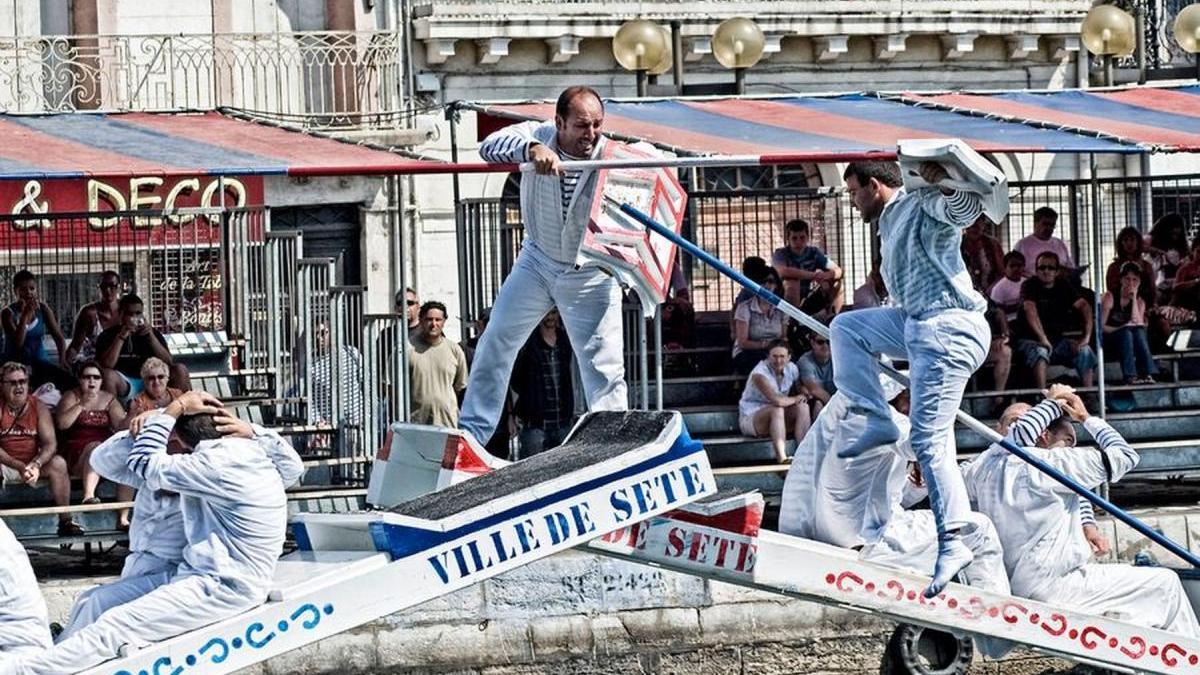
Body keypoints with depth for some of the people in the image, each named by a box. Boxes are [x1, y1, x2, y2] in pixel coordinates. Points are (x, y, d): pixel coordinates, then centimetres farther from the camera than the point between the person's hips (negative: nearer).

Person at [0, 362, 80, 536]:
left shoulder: (39, 408, 2)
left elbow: (50, 443, -6)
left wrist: (36, 465, -26)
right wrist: (20, 467, -28)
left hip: (33, 465, 3)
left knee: (58, 463, -24)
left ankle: (65, 521, -20)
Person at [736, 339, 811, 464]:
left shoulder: (792, 369, 0)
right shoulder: (759, 373, -23)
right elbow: (777, 400, -33)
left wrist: (804, 395, -10)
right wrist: (795, 399, -16)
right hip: (750, 418, -7)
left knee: (803, 407, -16)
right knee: (777, 410, -35)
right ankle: (781, 457, -46)